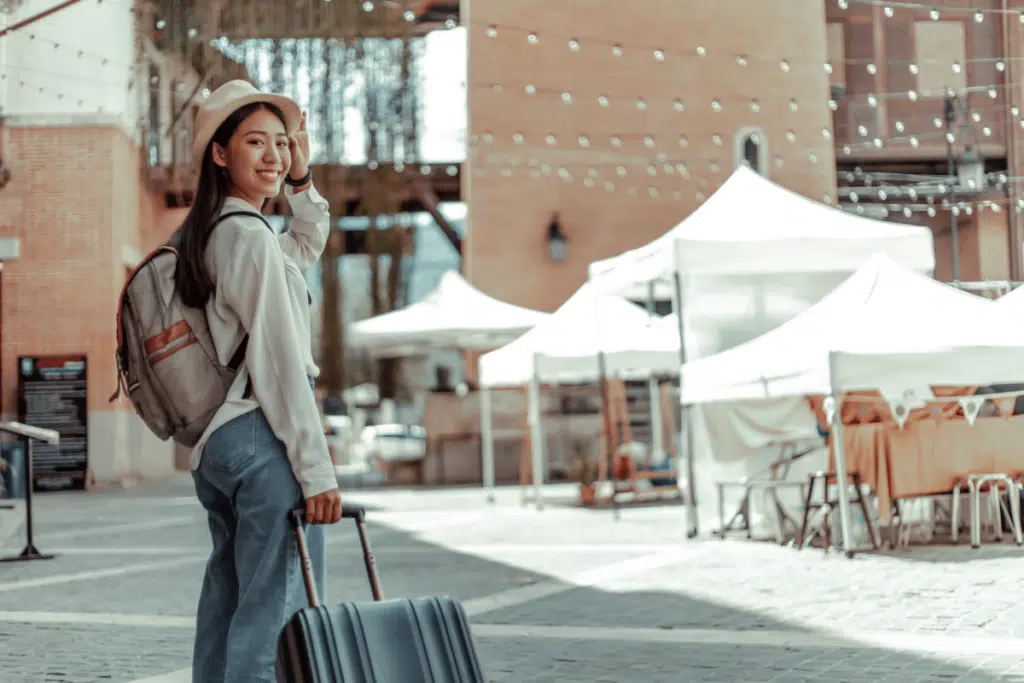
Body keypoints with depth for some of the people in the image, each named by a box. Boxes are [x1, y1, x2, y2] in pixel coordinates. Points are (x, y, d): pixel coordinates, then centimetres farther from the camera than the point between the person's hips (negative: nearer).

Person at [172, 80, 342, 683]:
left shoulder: (206, 237, 17)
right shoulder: (249, 236, -11)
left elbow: (308, 245, 35)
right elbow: (279, 360, -16)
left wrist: (301, 177, 20)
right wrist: (316, 469, -16)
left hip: (213, 446, 10)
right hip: (265, 437, -10)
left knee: (230, 605, 14)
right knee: (277, 611, -11)